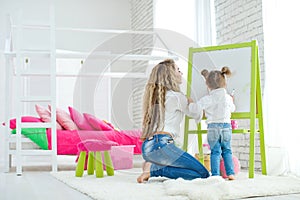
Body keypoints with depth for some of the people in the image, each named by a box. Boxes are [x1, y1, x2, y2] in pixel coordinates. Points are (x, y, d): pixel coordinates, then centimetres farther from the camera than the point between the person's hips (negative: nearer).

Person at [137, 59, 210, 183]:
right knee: (203, 174, -9)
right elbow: (196, 114, 14)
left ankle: (151, 166, 1)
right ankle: (153, 170, -13)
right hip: (162, 145, -9)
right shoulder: (176, 96, -1)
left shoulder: (155, 96, 21)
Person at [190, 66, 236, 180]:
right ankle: (230, 173, 11)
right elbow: (232, 109, 22)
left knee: (215, 152, 4)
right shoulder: (228, 98, 5)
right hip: (226, 126, 3)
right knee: (227, 151, 14)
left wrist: (190, 104, 10)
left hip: (213, 127, -3)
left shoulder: (208, 99, -9)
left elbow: (196, 108, -11)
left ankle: (215, 174, 1)